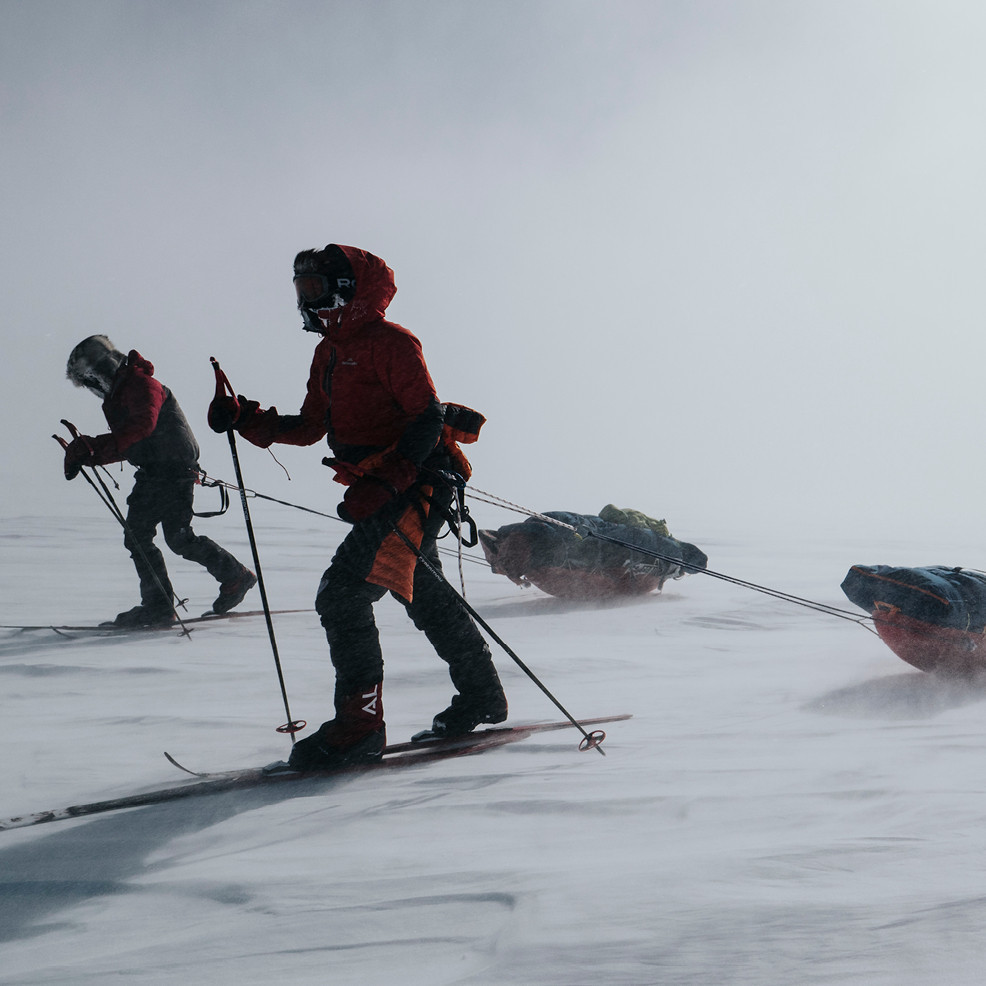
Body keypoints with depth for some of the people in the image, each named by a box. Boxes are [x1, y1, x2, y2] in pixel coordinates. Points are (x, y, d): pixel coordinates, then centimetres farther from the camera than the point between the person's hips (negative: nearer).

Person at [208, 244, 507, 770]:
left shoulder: (390, 343, -13)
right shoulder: (329, 352, 16)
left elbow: (428, 420, -19)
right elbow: (308, 427, 20)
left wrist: (384, 479, -29)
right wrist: (244, 419, 6)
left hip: (414, 488, -10)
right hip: (378, 491, 10)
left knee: (343, 593, -18)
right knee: (426, 598, 20)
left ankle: (359, 722, -15)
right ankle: (481, 698, 36)